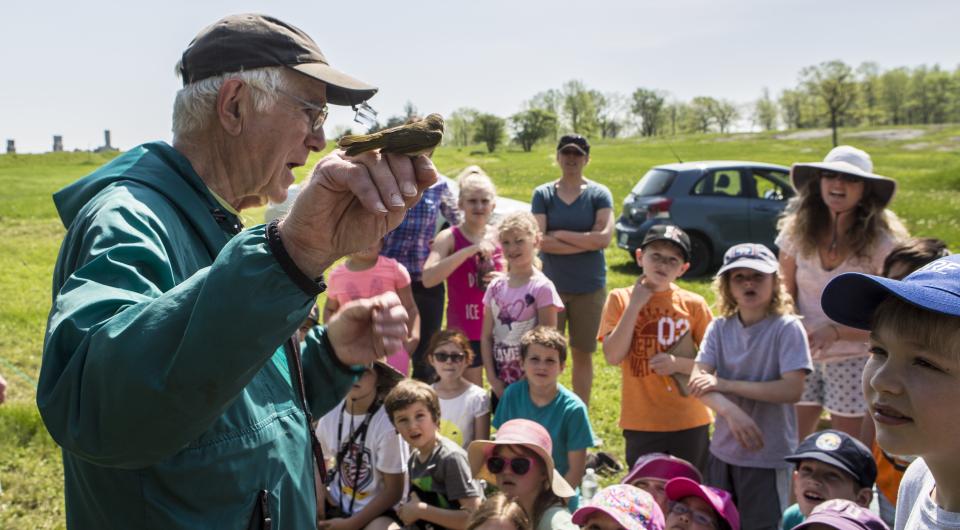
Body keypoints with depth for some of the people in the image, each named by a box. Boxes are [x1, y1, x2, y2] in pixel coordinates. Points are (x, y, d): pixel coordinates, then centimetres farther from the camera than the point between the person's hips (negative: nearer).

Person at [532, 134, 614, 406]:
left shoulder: (599, 194, 1)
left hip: (589, 287, 0)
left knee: (583, 354, 10)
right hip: (551, 285, 0)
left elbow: (604, 237, -14)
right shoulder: (542, 194, 2)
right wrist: (586, 241, -13)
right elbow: (540, 241, -11)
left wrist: (560, 234, -11)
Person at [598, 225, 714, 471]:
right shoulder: (620, 299, -2)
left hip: (689, 423, 0)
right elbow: (613, 356, -12)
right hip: (641, 423, 0)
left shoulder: (694, 304, -3)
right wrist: (635, 305, -14)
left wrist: (678, 363, -18)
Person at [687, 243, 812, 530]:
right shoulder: (720, 328, -1)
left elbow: (792, 390, -20)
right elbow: (697, 381, -9)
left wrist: (726, 384, -18)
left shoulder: (787, 328, -12)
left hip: (769, 455, -4)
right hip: (722, 452, 4)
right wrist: (729, 409, -28)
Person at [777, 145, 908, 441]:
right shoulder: (797, 231, -4)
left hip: (855, 361, -2)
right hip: (803, 358, 3)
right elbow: (785, 294, 5)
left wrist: (836, 331, -22)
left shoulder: (881, 243, -12)